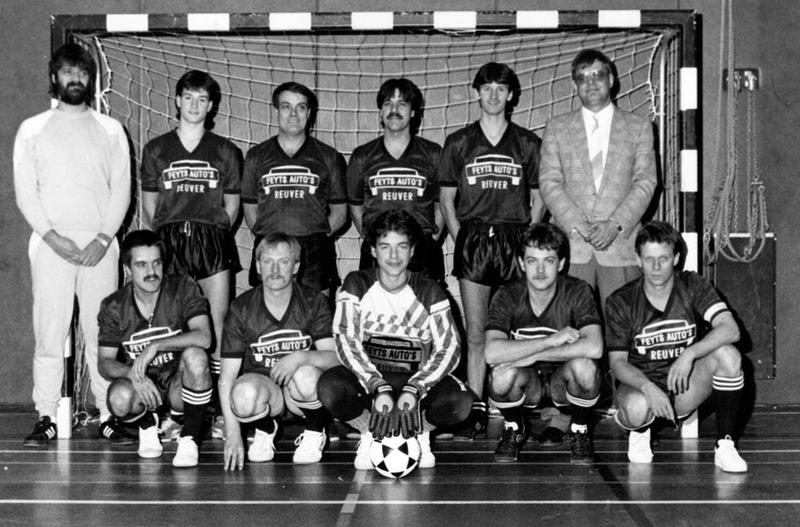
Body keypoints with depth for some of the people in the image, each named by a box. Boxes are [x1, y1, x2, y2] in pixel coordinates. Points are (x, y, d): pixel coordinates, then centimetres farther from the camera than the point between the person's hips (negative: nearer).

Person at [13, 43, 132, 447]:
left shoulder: (110, 130, 13)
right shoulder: (33, 129, 11)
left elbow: (121, 189, 6)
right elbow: (24, 190, 3)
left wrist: (104, 238, -7)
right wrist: (52, 236, -10)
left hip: (99, 243, 1)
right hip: (51, 242, 0)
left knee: (103, 333, -2)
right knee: (49, 330, -4)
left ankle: (108, 416, 2)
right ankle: (46, 418, 0)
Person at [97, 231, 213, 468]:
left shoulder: (183, 288, -11)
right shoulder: (114, 306, -5)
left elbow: (203, 337, -24)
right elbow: (104, 363, -5)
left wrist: (156, 346, -32)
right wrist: (133, 374, -26)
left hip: (179, 381, -1)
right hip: (140, 384, 1)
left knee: (195, 355, -34)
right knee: (120, 398, -33)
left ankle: (190, 439, -17)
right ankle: (148, 424, 6)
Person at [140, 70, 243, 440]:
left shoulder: (225, 152, 11)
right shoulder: (156, 150, 12)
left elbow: (231, 205, 13)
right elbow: (149, 203, 15)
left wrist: (214, 234, 4)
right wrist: (161, 237, 7)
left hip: (213, 242, 0)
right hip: (168, 240, 1)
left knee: (217, 330, -5)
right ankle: (174, 411, 1)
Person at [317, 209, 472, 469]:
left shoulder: (430, 292, -1)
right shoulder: (357, 285, -2)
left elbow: (448, 348, -9)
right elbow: (346, 341, -14)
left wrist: (413, 390, -27)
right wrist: (380, 389, -29)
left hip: (416, 379, 0)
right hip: (368, 380, 0)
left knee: (459, 401, -30)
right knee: (330, 387, -33)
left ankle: (421, 433, 5)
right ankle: (369, 433, -1)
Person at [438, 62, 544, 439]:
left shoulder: (528, 144, 9)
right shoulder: (458, 143, 10)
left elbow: (538, 200, 11)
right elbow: (446, 200, 11)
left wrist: (527, 244, 0)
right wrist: (461, 239, 0)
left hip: (515, 242, 0)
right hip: (472, 240, 0)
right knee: (475, 333, 0)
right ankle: (476, 412, 4)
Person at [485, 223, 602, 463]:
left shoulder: (577, 292, -17)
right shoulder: (507, 297, -15)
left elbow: (594, 348, -34)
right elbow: (492, 353, -32)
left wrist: (533, 355, -32)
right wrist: (552, 340, -33)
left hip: (564, 381, 0)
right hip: (526, 384, 0)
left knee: (584, 366, -34)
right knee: (503, 373, -33)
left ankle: (579, 430, -1)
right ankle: (514, 428, 3)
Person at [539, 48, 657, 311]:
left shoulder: (639, 127, 13)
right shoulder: (557, 128, 13)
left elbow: (645, 181, 4)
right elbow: (549, 183, 4)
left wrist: (615, 224, -10)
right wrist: (578, 226, -10)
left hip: (621, 243, 0)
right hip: (571, 244, 0)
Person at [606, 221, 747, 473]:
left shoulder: (692, 286, -5)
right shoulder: (621, 302, -8)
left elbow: (730, 329, -19)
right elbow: (617, 362, -8)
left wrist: (689, 354, -34)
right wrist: (648, 387, -28)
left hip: (685, 389, 1)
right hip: (640, 386, -1)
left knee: (728, 355, -26)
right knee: (637, 407, -38)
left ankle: (725, 446, -16)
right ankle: (639, 432, 3)